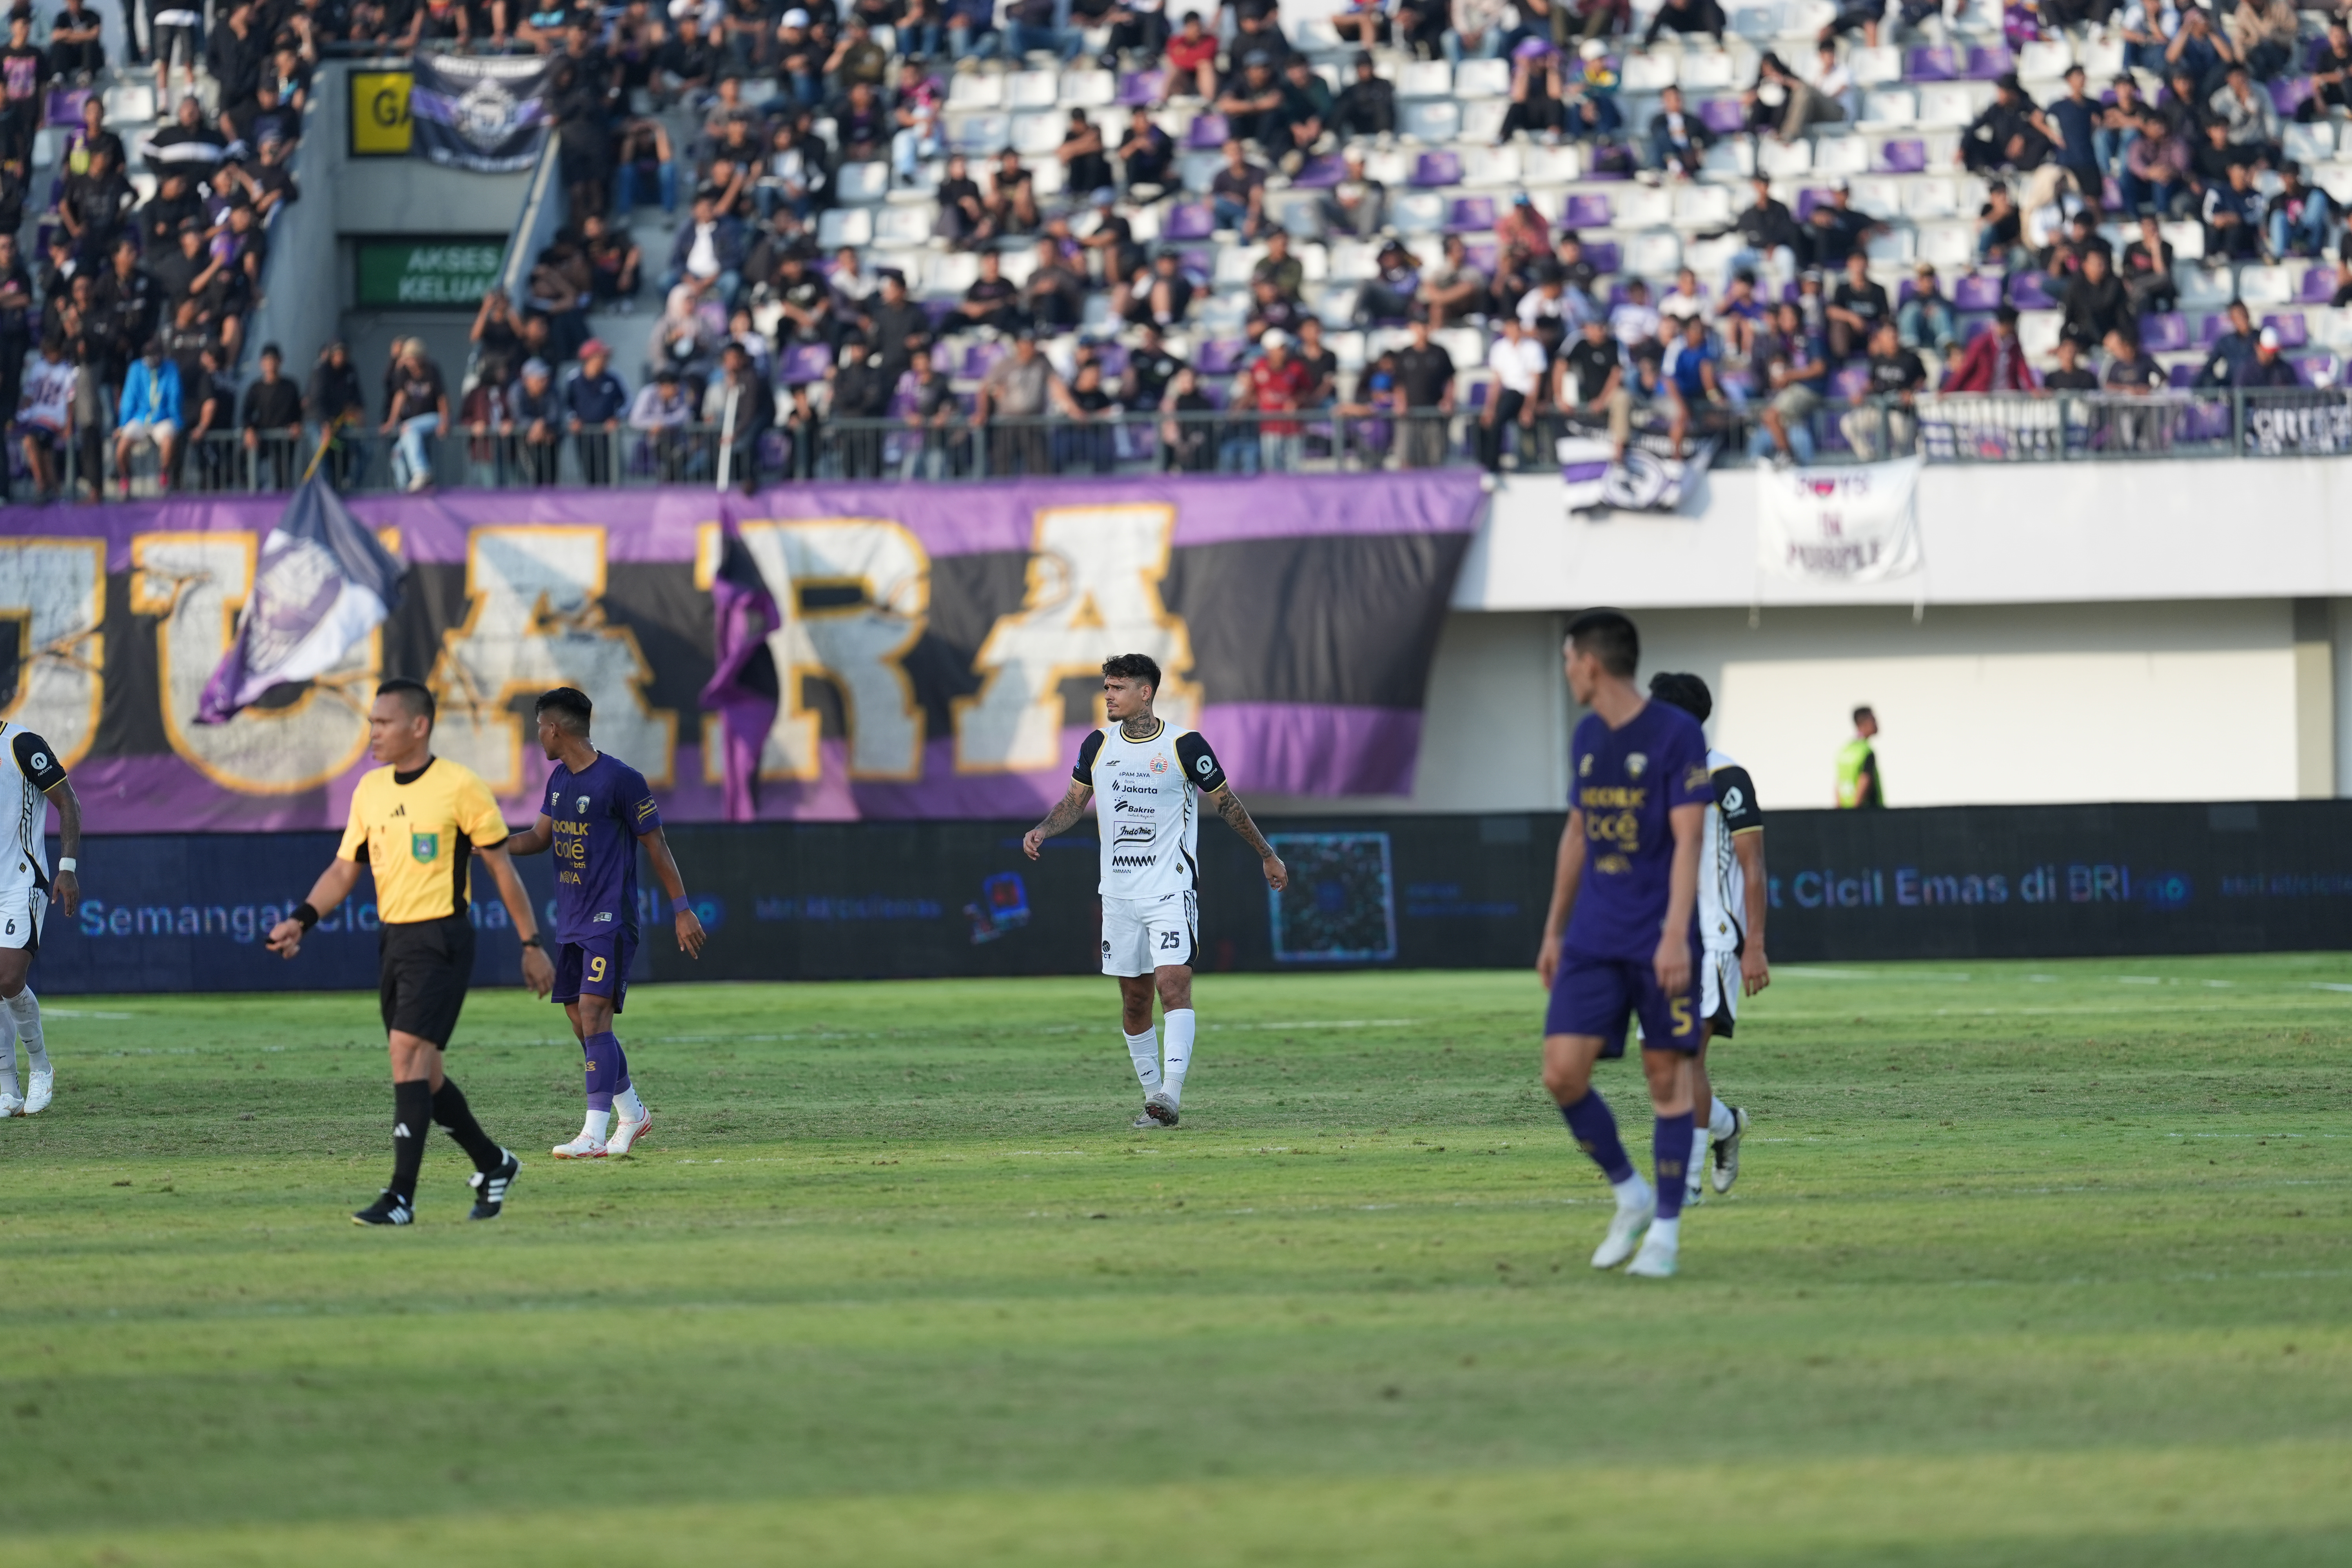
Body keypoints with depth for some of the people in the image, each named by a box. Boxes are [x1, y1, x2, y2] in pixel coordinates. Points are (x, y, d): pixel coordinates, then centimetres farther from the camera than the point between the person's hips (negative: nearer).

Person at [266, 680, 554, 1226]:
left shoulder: (459, 786, -8)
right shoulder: (370, 790, 10)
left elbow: (502, 867, -3)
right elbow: (344, 870, 13)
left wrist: (531, 944, -1)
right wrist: (302, 919, -4)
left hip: (441, 939, -7)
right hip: (392, 938, 7)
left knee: (408, 1052, -18)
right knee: (422, 1073, 11)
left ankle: (401, 1198, -18)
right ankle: (493, 1165, 31)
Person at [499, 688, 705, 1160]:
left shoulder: (621, 780, -13)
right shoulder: (559, 778, 12)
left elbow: (656, 845, -9)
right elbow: (540, 837, 19)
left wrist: (682, 910, -8)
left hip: (609, 921, -9)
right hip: (571, 922, 9)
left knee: (594, 1015, -16)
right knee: (580, 1022, 10)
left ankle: (595, 1135, -19)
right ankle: (631, 1112, 27)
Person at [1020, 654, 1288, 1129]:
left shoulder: (1185, 746, -7)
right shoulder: (1098, 745, 5)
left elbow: (1226, 803, 5)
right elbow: (1075, 801, 17)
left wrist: (1267, 855, 12)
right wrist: (1042, 831, -3)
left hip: (1171, 888, -5)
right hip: (1119, 891, 5)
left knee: (1173, 982, -19)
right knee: (1134, 998, 6)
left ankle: (1171, 1093, -28)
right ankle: (1153, 1096, 16)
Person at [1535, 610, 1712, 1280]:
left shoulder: (1677, 735, -9)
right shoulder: (1587, 739, 12)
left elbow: (1688, 840, -13)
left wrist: (1676, 936, -21)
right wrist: (1553, 931, 20)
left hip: (1659, 943, -6)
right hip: (1593, 942, 6)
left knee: (1666, 1074, -2)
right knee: (1563, 1073, -5)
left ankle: (1665, 1230, 8)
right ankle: (1631, 1197, 14)